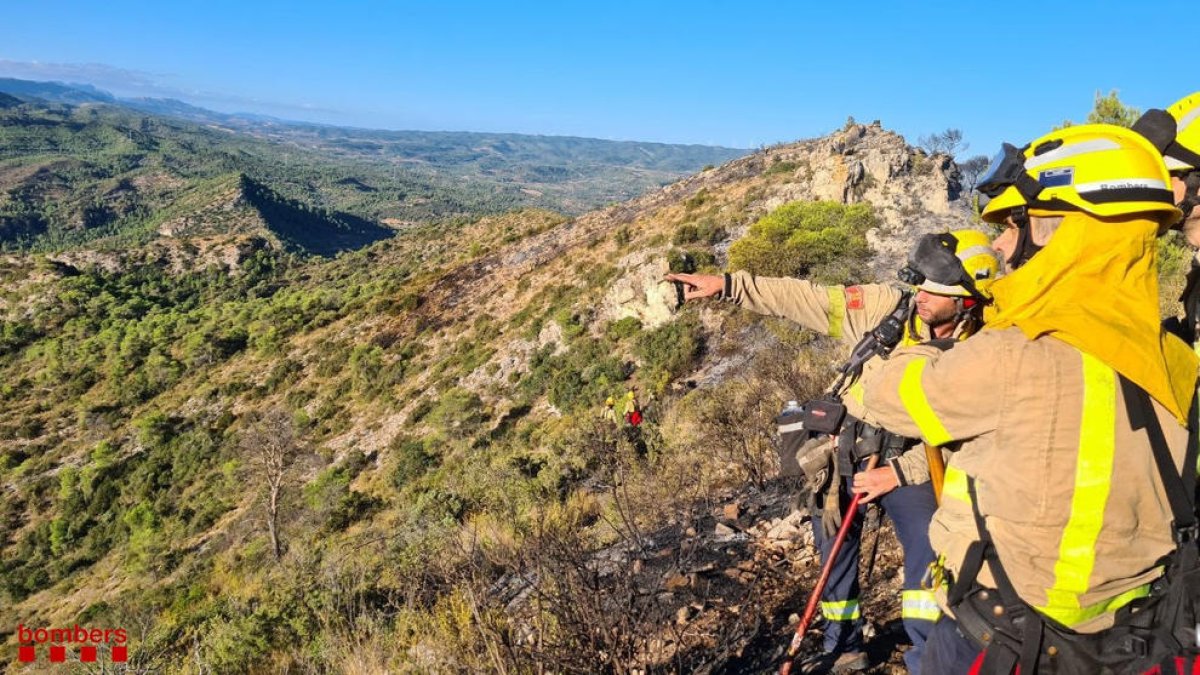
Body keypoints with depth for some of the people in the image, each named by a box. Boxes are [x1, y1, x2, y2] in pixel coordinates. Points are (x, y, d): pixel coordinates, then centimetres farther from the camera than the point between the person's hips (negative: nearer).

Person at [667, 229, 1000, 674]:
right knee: (835, 548, 13)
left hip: (910, 461, -1)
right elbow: (806, 300, -17)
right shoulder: (889, 307, -14)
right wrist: (727, 284, -23)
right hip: (849, 450, 2)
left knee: (928, 552, -18)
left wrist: (899, 472, -22)